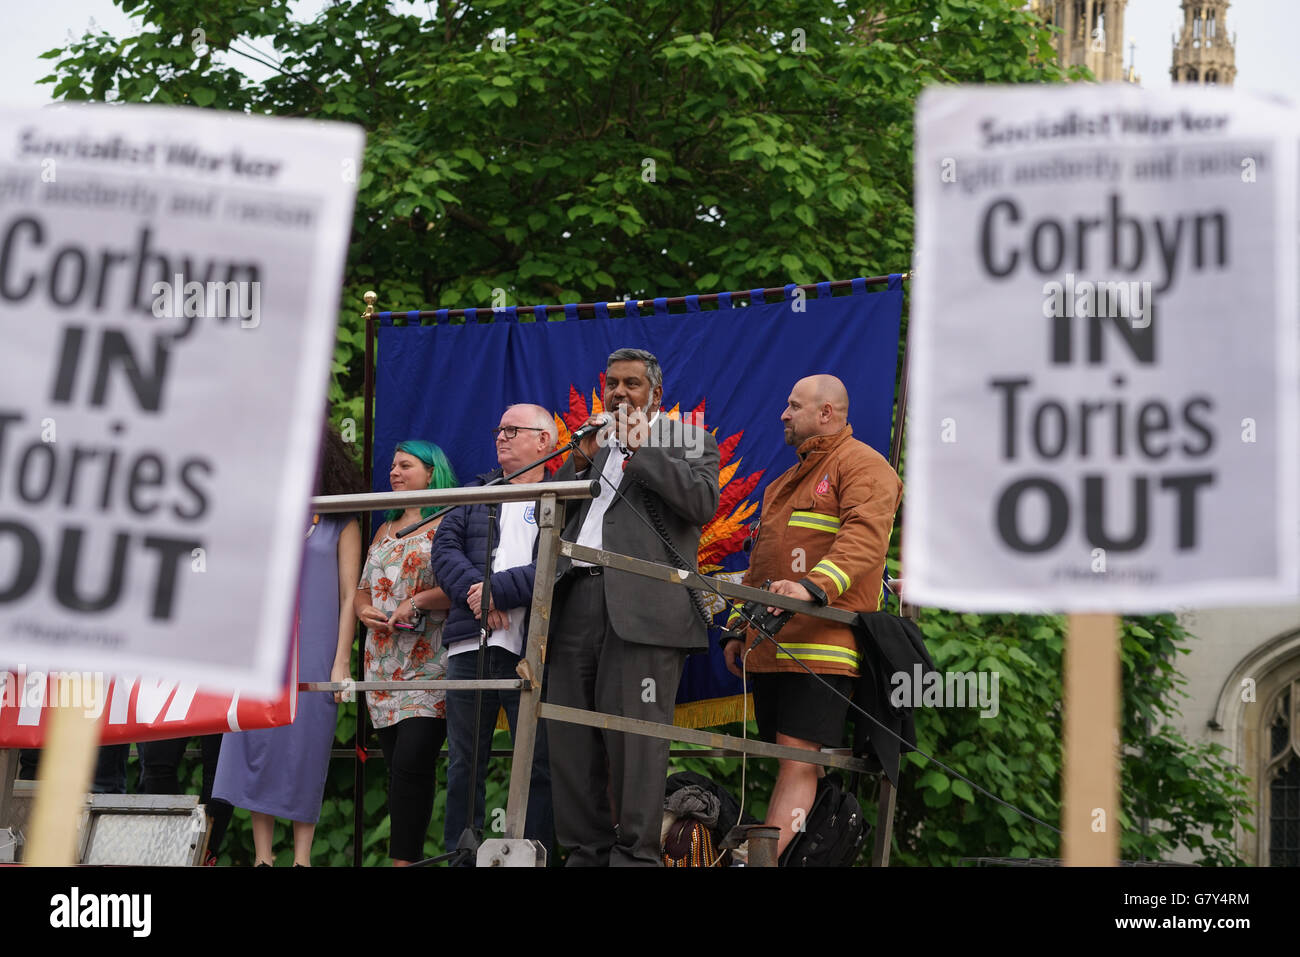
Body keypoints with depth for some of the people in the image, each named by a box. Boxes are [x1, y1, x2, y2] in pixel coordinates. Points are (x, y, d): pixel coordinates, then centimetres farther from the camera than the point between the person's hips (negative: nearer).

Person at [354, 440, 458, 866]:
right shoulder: (386, 530, 21)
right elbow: (364, 587, 23)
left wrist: (417, 602, -17)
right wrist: (365, 611, 3)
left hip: (429, 665, -7)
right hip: (384, 663, 7)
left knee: (411, 763, -16)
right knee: (398, 768, 5)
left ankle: (403, 859, -15)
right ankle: (410, 856, 8)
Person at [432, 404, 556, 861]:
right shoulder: (475, 493, 20)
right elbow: (445, 548, 7)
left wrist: (499, 590, -14)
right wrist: (475, 591, -10)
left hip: (531, 650, -4)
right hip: (470, 646, 4)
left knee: (537, 765, -1)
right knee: (463, 763, 8)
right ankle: (460, 857, 14)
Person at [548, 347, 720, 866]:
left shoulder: (689, 442, 12)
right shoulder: (591, 444, 27)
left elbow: (704, 503, -6)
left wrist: (642, 448, -3)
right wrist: (581, 459, 6)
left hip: (641, 605, -6)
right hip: (576, 601, 6)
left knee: (633, 736, -10)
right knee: (569, 736, 4)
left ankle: (636, 853, -5)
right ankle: (586, 850, 11)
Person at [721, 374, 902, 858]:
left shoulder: (863, 466, -1)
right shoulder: (786, 481, 28)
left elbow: (864, 540, -19)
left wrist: (814, 586, -34)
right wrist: (738, 628, 24)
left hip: (821, 648, -9)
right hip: (770, 647, 9)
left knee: (798, 760, -14)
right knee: (789, 759, 5)